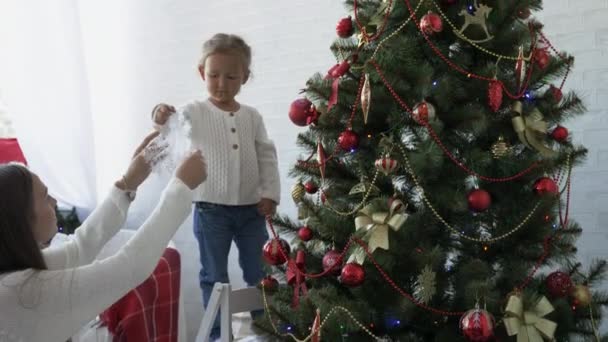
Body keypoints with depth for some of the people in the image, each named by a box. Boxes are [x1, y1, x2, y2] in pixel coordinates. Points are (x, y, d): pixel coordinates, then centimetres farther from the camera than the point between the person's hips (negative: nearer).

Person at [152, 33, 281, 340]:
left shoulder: (252, 116, 4)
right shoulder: (194, 111, -5)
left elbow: (267, 156, 7)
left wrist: (270, 194, 0)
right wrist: (161, 119, -41)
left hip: (251, 209, 3)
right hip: (210, 209, -2)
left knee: (259, 274, 13)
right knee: (214, 277, 9)